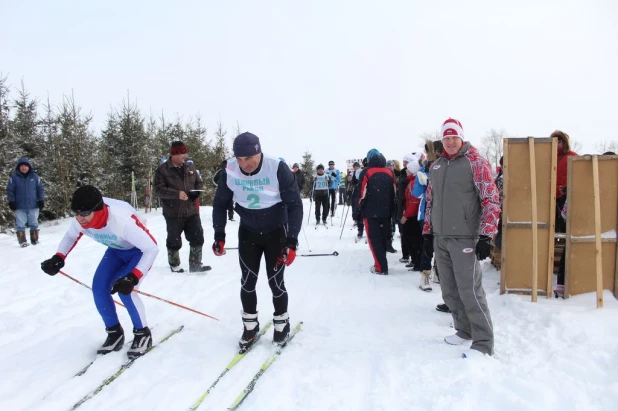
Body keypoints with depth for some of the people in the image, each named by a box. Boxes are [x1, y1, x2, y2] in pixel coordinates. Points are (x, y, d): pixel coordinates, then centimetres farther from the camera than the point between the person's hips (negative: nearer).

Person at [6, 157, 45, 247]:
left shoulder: (34, 176, 3)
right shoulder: (14, 177, -1)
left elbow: (40, 189, 7)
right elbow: (10, 190, 1)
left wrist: (41, 200, 3)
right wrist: (11, 201, -3)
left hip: (33, 206, 1)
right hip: (19, 207, -1)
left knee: (34, 224, 9)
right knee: (20, 224, 2)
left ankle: (35, 240, 19)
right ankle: (22, 241, 9)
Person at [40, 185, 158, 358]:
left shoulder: (122, 219, -42)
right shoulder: (80, 220, -21)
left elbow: (152, 248, -37)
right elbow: (70, 236, 4)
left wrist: (132, 278, -43)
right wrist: (58, 258, -13)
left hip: (141, 250, -6)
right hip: (117, 250, 7)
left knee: (124, 289, -21)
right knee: (99, 288, -5)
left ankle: (143, 334, 1)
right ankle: (115, 333, 16)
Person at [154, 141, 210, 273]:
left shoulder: (190, 167, 7)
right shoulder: (162, 170, -8)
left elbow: (199, 182, 17)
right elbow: (159, 189, -14)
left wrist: (197, 191, -5)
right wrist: (177, 193, -25)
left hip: (191, 211, 4)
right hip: (173, 214, -4)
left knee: (197, 238, 5)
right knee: (174, 241, 9)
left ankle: (195, 264, 17)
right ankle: (174, 265, 27)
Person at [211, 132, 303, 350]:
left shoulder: (278, 169, -26)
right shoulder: (230, 171, -17)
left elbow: (295, 205, -20)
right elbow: (220, 204, -1)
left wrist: (291, 241, -25)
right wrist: (219, 235, -7)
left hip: (276, 232, -2)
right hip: (247, 232, 3)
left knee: (275, 282, -1)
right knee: (247, 281, 4)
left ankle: (281, 322, 24)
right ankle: (250, 325, 25)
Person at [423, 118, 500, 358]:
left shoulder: (475, 162, -6)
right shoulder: (436, 166, 14)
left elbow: (491, 200, -11)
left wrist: (485, 236, -18)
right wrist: (427, 233, 17)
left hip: (464, 239, -7)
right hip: (440, 239, 7)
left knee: (470, 292, -8)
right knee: (449, 291, 14)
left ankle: (483, 344, 4)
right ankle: (465, 330, 31)